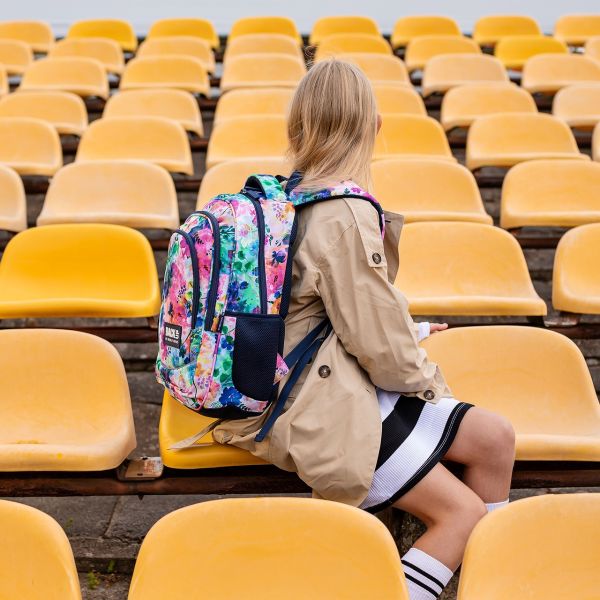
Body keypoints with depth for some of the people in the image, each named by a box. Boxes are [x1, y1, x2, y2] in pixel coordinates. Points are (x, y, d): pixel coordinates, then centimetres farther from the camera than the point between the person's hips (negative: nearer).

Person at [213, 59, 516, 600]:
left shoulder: (293, 194, 4)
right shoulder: (345, 215, -22)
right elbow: (379, 341, -17)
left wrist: (406, 333, 16)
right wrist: (427, 379, 1)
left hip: (332, 381, 9)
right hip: (321, 411, -9)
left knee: (494, 438, 7)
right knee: (462, 512, -8)